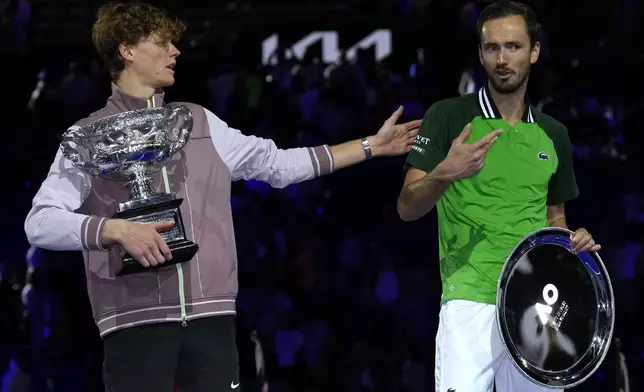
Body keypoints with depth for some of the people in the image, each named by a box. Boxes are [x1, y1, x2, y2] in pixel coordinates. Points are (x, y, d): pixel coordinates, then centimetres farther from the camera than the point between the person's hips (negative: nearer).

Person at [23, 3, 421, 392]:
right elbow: (40, 223, -4)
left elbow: (277, 163, 22)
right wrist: (117, 230, -19)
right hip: (136, 320, -4)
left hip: (210, 317, 4)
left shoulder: (199, 122, 17)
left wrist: (370, 147, 21)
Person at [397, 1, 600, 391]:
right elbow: (408, 208, -5)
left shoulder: (554, 135, 14)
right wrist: (445, 174, -25)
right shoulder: (449, 117, 0)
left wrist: (572, 241, 3)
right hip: (471, 302, -5)